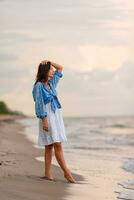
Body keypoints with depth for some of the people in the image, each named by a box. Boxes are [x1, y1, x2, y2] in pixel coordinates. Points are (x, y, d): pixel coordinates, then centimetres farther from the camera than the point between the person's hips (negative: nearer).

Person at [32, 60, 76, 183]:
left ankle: (48, 174, 6)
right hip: (48, 117, -8)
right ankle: (67, 173, -9)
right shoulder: (39, 86, -7)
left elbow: (60, 68, 25)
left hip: (56, 116, 8)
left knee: (49, 146, 6)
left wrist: (49, 62, 12)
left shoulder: (51, 83, 15)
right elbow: (39, 103, -12)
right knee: (58, 145, -9)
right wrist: (44, 120, -17)